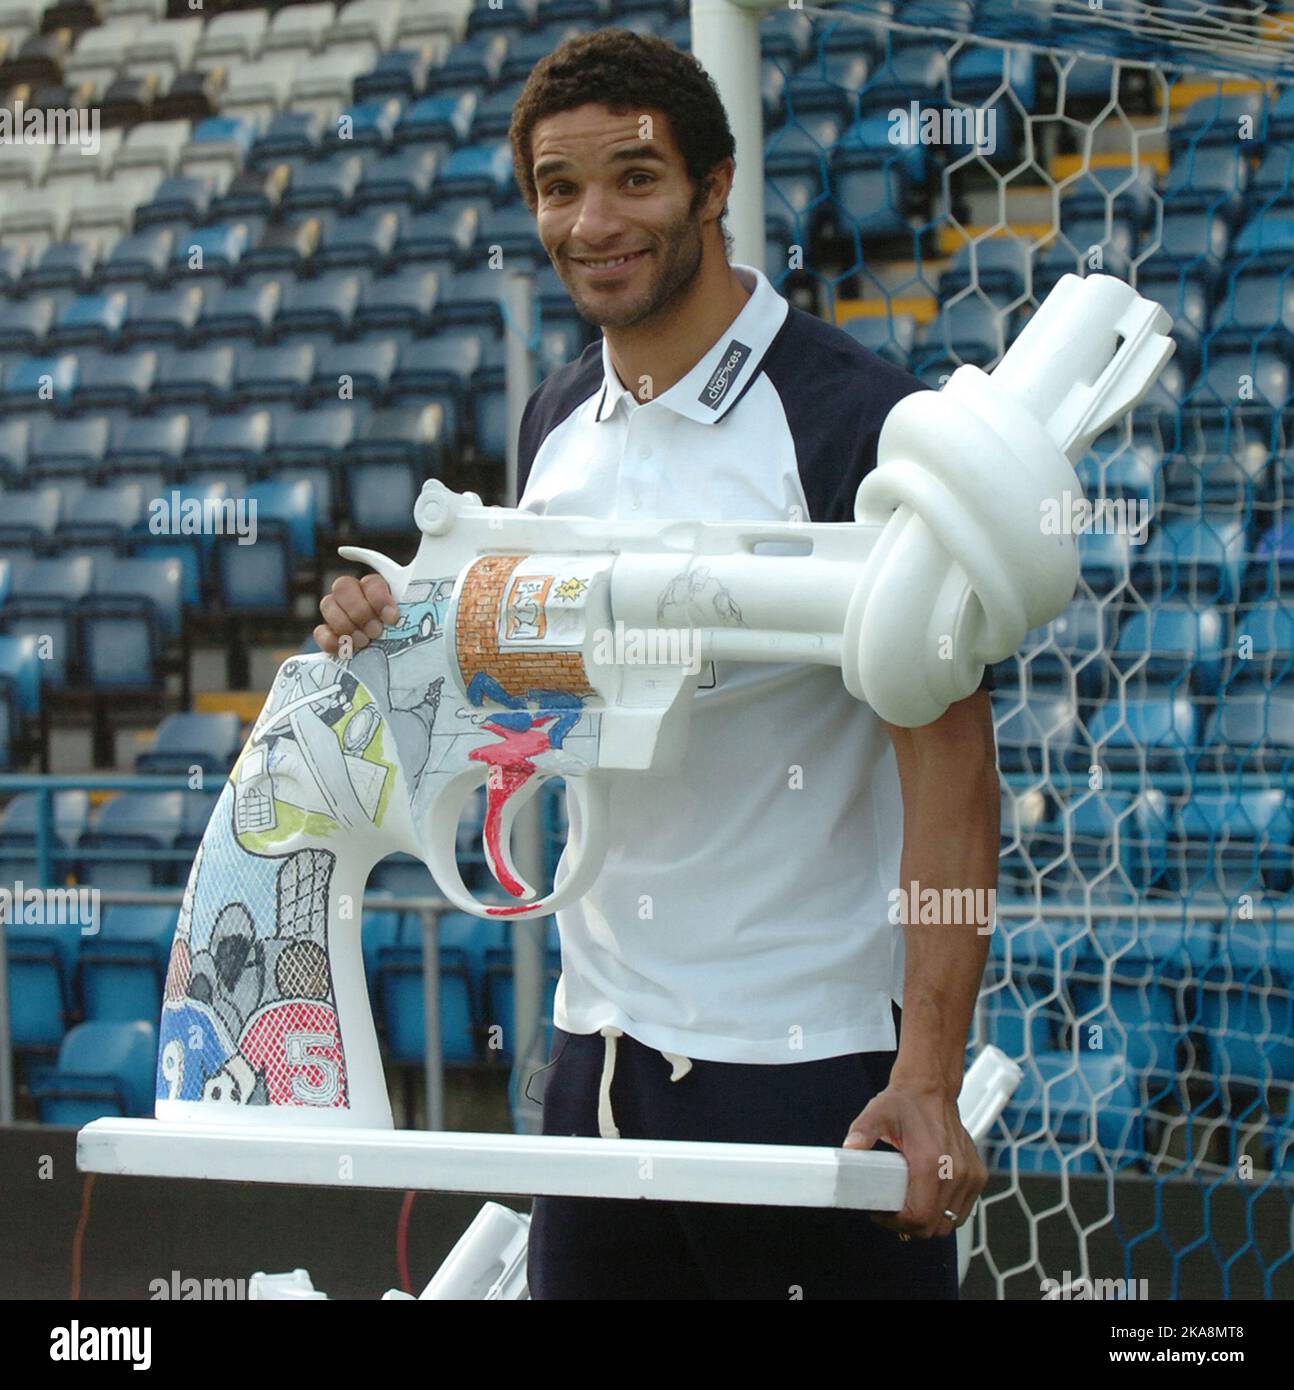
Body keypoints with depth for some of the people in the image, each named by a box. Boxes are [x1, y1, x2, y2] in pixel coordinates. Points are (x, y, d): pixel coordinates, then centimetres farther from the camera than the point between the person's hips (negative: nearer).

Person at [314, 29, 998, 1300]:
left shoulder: (854, 419, -12)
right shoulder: (558, 420, 9)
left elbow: (949, 764, -15)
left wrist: (928, 1081, -22)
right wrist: (402, 632, 1)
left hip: (811, 1066, -6)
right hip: (602, 1048, 6)